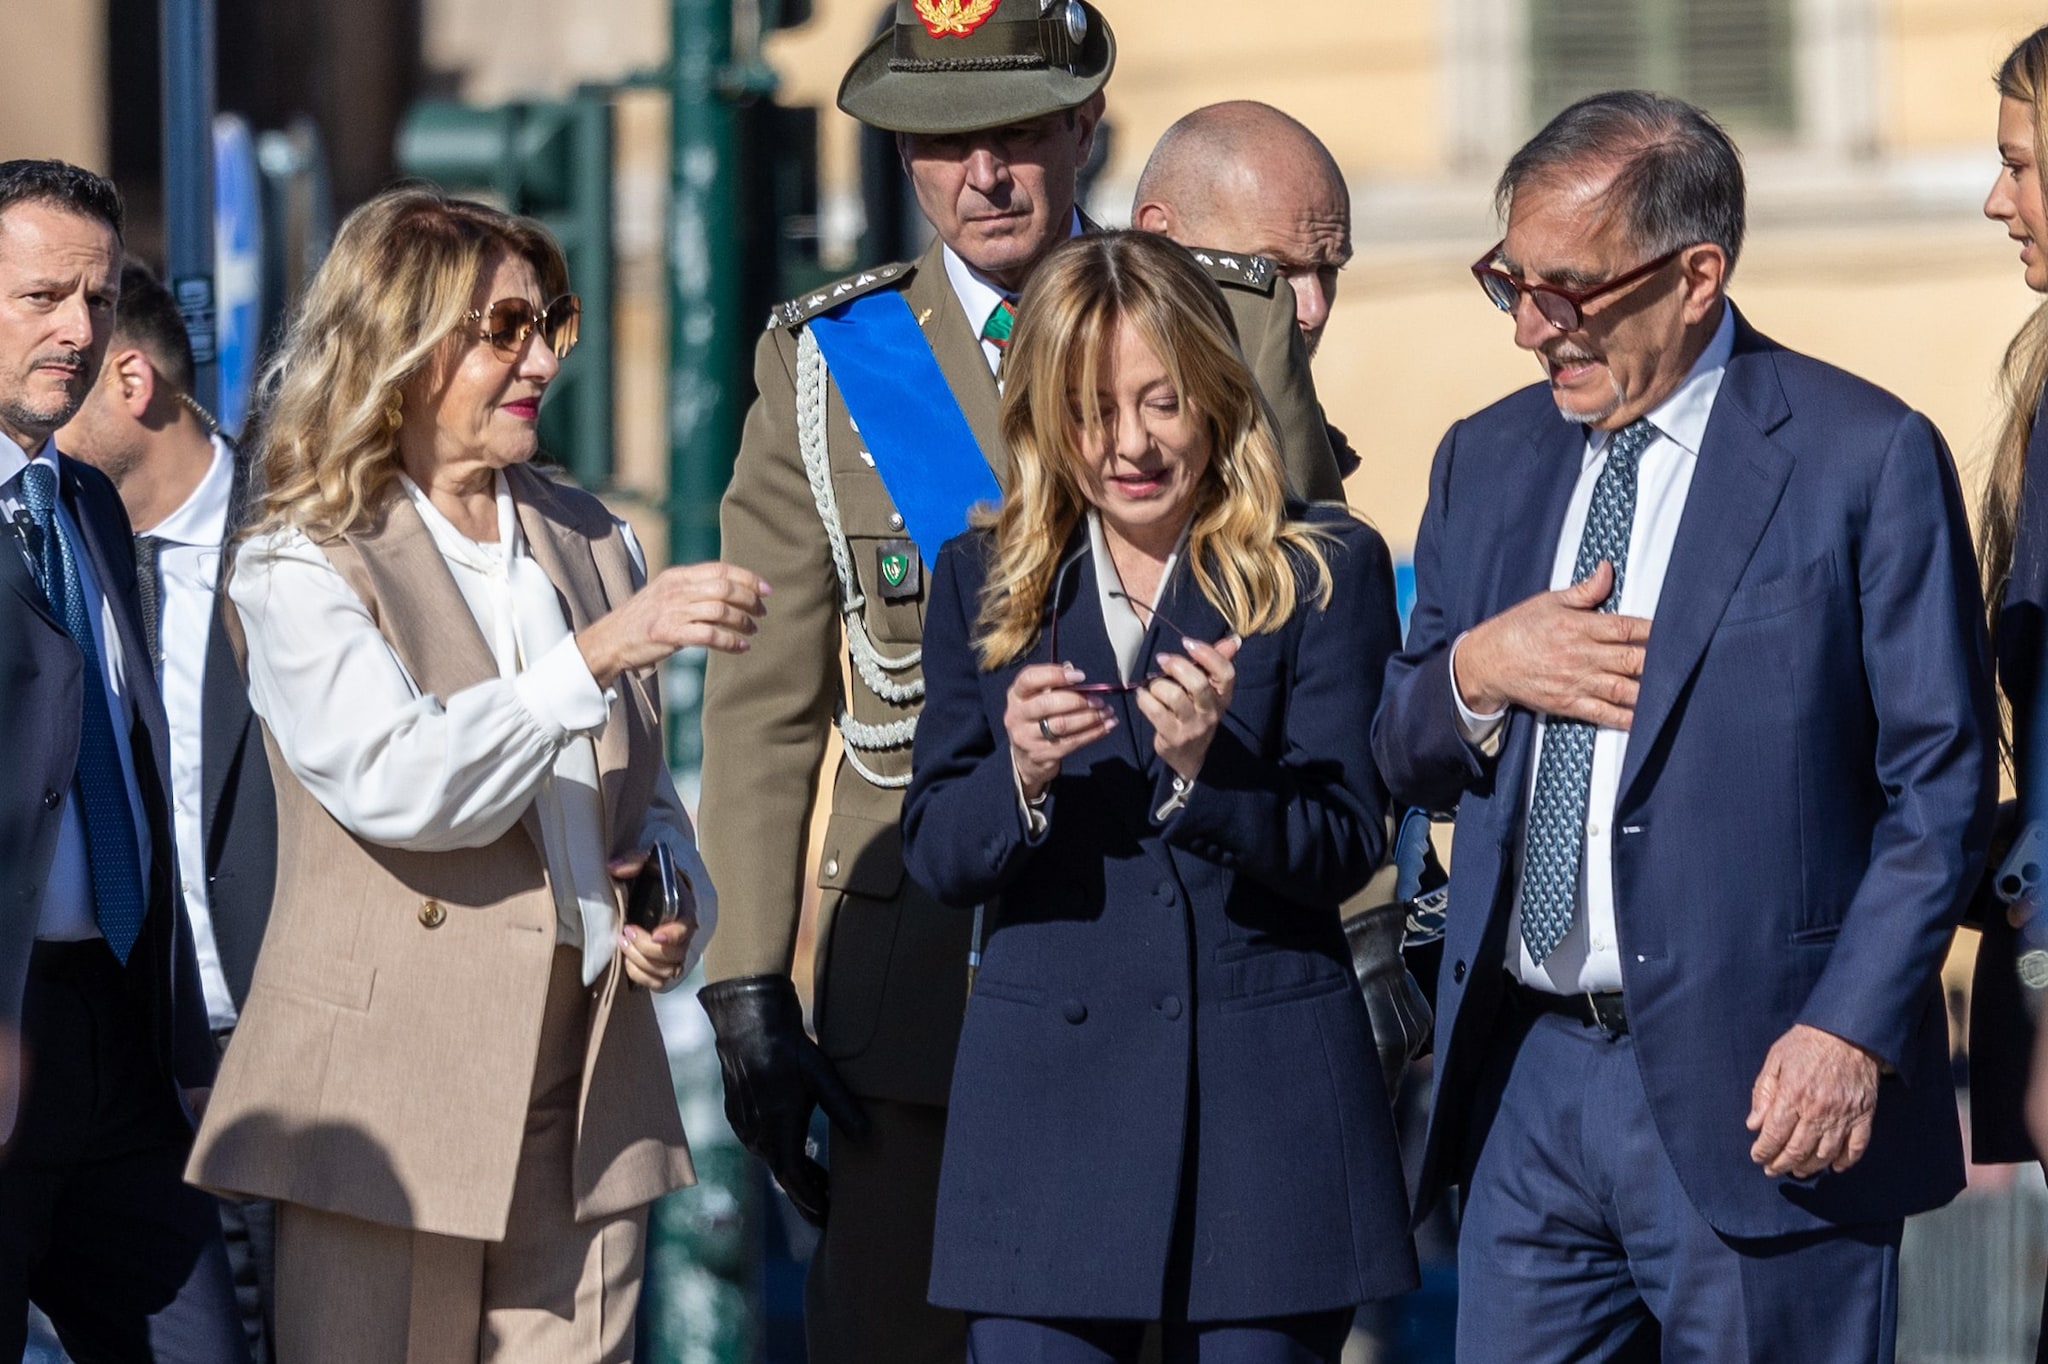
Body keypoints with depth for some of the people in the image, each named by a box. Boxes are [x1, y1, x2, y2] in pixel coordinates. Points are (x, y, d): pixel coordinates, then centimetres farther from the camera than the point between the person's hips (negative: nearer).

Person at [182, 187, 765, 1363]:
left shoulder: (592, 542, 15)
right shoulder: (302, 572, -4)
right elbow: (399, 783, -22)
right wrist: (599, 652, -29)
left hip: (586, 1106, 5)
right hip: (394, 1101, -5)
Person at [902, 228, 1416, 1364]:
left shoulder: (1323, 573, 2)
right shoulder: (985, 579, 10)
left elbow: (1344, 849, -4)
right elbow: (932, 855, 6)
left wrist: (1205, 767, -22)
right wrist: (1023, 775, -14)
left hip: (1267, 1096, -2)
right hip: (1047, 1093, 2)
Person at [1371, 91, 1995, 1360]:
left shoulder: (1865, 459, -4)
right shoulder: (1488, 459, 14)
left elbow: (1941, 785, -5)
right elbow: (1408, 762, 18)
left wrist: (1854, 1031, -13)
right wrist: (1477, 671, -4)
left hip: (1756, 1095, -5)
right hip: (1528, 1083, 5)